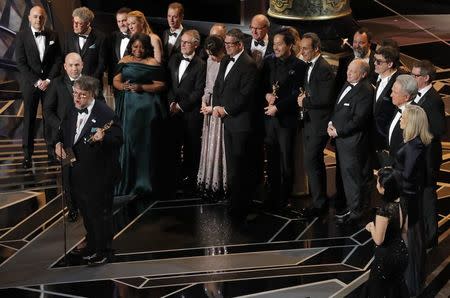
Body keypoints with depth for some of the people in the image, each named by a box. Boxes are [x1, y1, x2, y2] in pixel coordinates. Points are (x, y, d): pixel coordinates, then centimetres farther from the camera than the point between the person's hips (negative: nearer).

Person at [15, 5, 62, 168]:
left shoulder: (52, 36, 5)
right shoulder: (22, 36, -2)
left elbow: (58, 60, 5)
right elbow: (21, 63, -6)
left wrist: (48, 80, -7)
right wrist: (37, 81, -12)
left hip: (49, 82, 2)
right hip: (30, 83, -2)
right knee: (29, 118, 1)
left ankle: (52, 149, 14)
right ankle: (27, 154, 5)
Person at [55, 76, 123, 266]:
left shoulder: (105, 113, -17)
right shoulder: (72, 111, 5)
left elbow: (118, 140, -17)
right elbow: (64, 131, 20)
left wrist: (103, 138, -36)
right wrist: (59, 143, 0)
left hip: (98, 175, -7)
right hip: (77, 172, 7)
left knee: (100, 213, 6)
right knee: (86, 212, 21)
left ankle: (103, 251, 22)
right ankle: (91, 244, 40)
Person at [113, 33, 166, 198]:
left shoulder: (152, 63, -2)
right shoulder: (124, 61, 12)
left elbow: (160, 85, -6)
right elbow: (116, 80, 13)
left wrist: (141, 87, -16)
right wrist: (122, 86, -9)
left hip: (146, 108, -4)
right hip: (127, 106, 4)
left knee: (144, 143, 0)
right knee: (126, 142, 4)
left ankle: (144, 184, 9)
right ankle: (126, 183, 15)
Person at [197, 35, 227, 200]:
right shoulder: (210, 62, 9)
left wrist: (215, 108, -13)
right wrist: (204, 101, 4)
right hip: (210, 107, 7)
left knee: (219, 147, -2)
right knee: (208, 147, 10)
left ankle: (219, 186, 9)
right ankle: (208, 184, 19)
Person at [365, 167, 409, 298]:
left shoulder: (384, 210, -29)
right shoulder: (402, 204, -5)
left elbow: (378, 240, -23)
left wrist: (371, 226, -6)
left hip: (386, 257, -7)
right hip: (402, 253, 7)